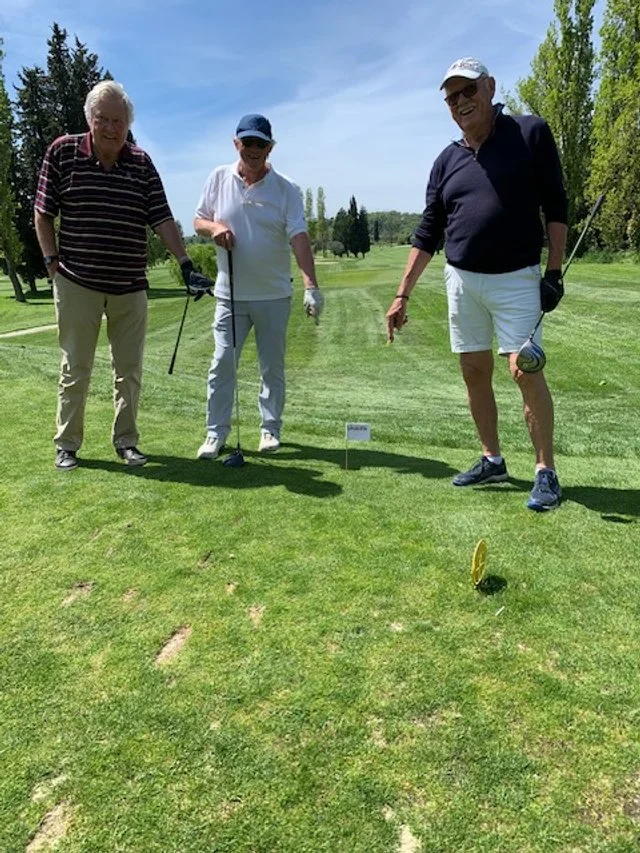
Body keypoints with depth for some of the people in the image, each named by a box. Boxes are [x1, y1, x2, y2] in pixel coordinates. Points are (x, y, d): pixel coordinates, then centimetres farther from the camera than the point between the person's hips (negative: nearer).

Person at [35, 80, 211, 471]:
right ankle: (67, 444, 17)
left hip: (131, 286, 3)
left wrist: (187, 264, -10)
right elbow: (43, 213, 4)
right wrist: (52, 261, -3)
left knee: (130, 369, 8)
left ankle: (126, 440, 22)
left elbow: (162, 218, 0)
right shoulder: (63, 152, -1)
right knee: (76, 368, 5)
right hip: (77, 283, -2)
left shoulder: (142, 163, 4)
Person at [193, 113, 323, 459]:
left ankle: (270, 429, 20)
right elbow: (198, 221, 12)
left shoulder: (286, 189, -4)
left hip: (273, 295, -1)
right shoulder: (218, 178, 4)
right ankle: (216, 432, 10)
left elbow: (298, 236, -14)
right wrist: (214, 226, -13)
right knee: (222, 363, 0)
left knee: (272, 366, 7)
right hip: (230, 293, 1)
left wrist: (311, 284, -27)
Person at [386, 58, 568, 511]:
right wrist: (402, 294, 4)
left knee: (526, 370, -11)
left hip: (516, 278, -4)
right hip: (462, 279, 5)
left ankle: (546, 471, 0)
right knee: (475, 372, 7)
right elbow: (428, 233, 9)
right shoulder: (446, 160, 9)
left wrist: (555, 270, -10)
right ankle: (492, 459, 21)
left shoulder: (530, 132, -1)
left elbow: (555, 204, -2)